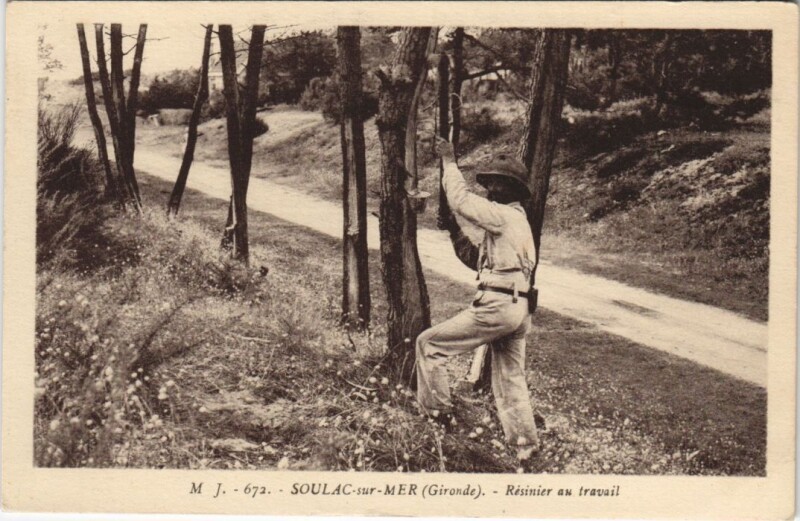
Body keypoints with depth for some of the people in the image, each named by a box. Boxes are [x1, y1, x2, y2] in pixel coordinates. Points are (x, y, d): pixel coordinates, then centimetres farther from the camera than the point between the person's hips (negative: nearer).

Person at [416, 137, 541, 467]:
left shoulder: (504, 216, -7)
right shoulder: (515, 221, 24)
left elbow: (462, 200, -14)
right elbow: (477, 260, 27)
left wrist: (449, 162, -2)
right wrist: (453, 231, 19)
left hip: (497, 306, -10)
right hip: (517, 310, 10)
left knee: (428, 343, -1)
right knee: (509, 380, 13)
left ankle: (437, 411, 3)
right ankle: (526, 446, 13)